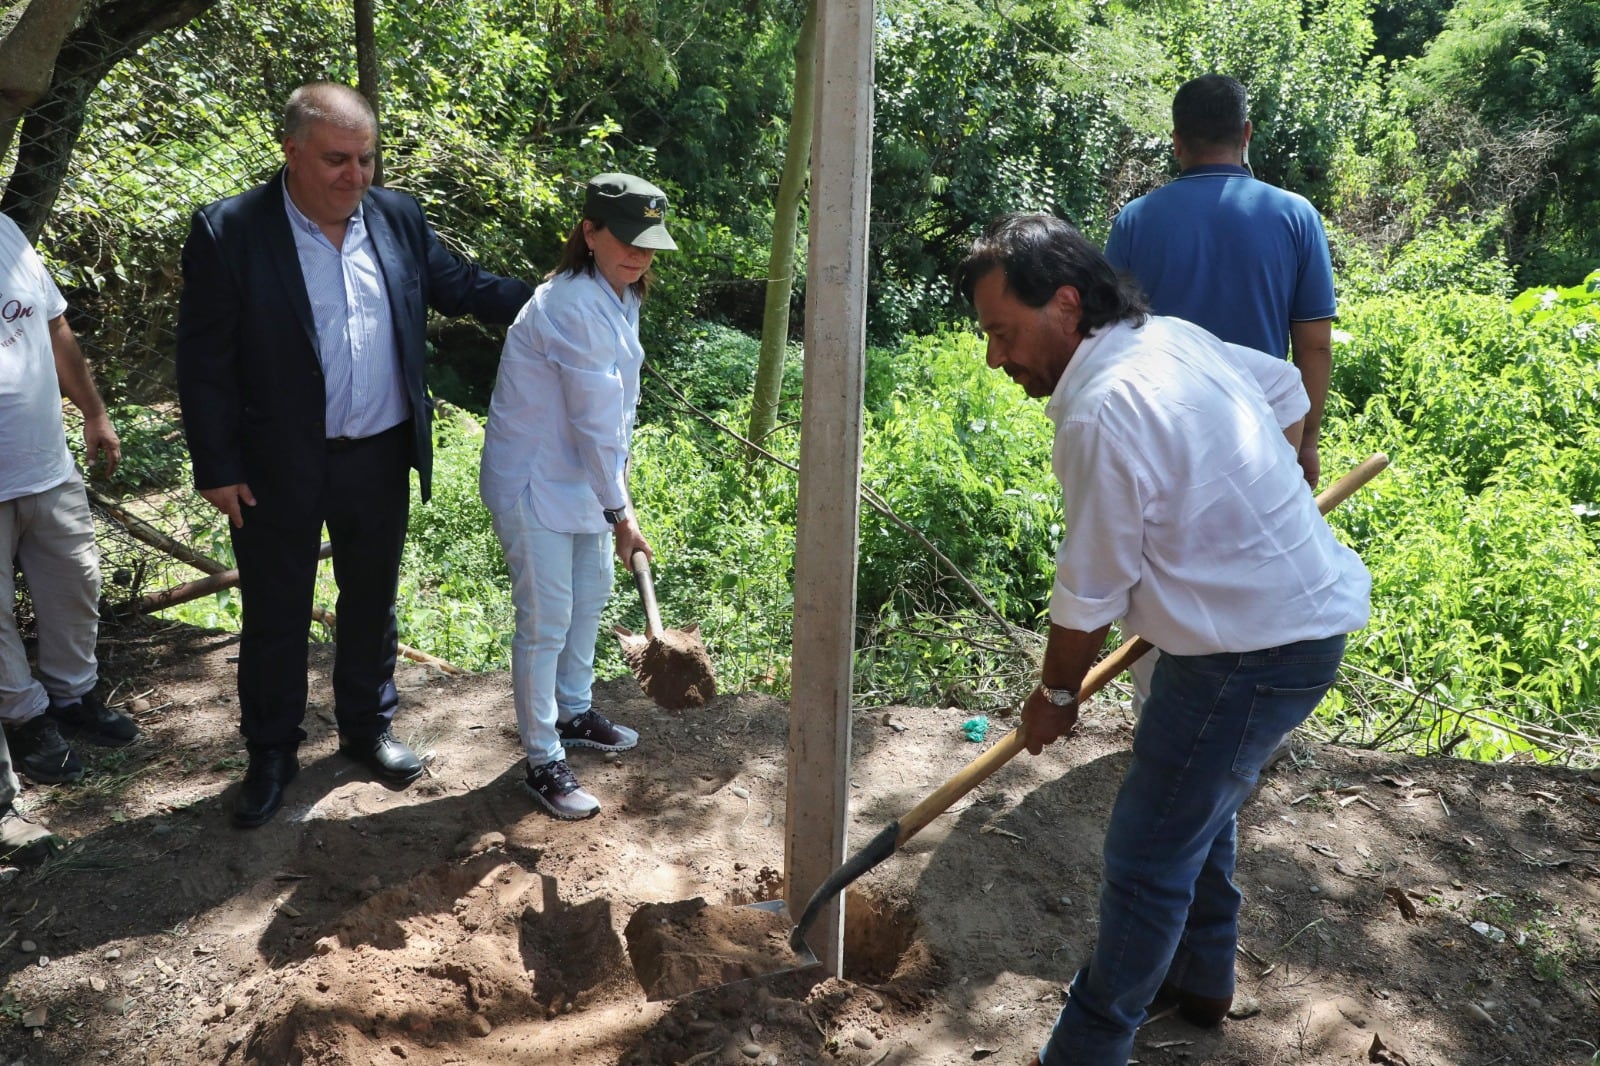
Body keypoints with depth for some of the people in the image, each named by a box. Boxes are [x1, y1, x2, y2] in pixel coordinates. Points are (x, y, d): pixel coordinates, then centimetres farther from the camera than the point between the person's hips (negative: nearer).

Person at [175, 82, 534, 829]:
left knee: (371, 600, 18)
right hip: (279, 467, -3)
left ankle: (367, 727, 38)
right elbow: (204, 362, -9)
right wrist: (218, 469, -9)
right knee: (275, 616, 11)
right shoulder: (228, 232, -12)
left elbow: (461, 288, 11)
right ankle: (270, 755, 30)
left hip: (379, 459, 4)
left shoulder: (398, 218, 0)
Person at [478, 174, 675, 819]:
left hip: (581, 476, 10)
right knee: (546, 621, -1)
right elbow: (594, 420, -24)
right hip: (535, 482, -10)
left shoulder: (619, 297, 5)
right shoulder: (573, 307, -26)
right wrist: (619, 511, -17)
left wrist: (615, 489, 7)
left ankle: (573, 713, 42)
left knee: (590, 597, 21)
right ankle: (543, 762, 14)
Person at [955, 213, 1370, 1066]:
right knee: (1200, 805, 26)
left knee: (1146, 859, 0)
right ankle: (1200, 980, 46)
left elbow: (1089, 595, -17)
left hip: (1253, 651, -10)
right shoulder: (1176, 336, 1)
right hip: (1304, 608, 10)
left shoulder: (1102, 417, -27)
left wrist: (1058, 695, -1)